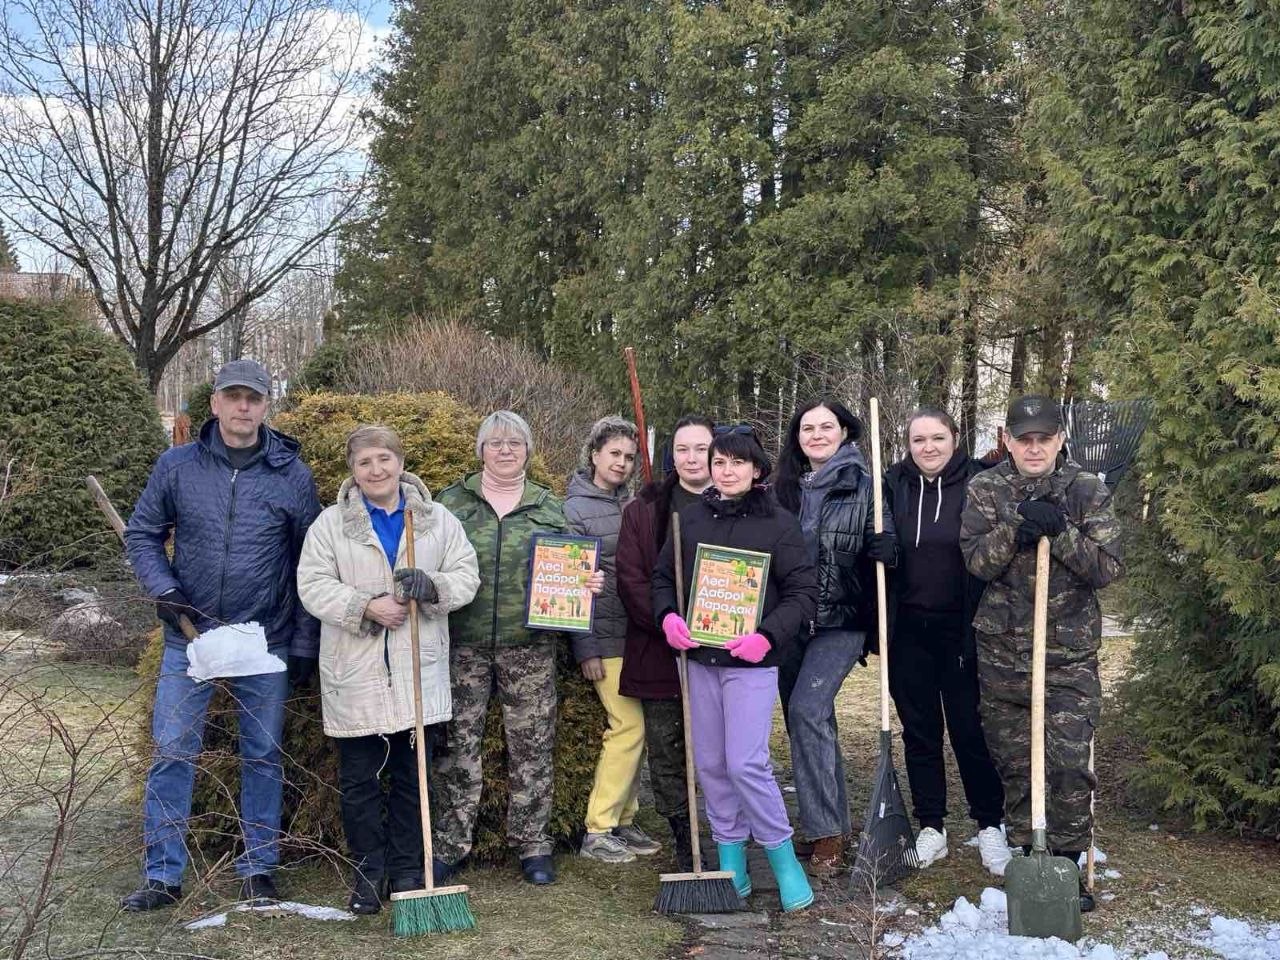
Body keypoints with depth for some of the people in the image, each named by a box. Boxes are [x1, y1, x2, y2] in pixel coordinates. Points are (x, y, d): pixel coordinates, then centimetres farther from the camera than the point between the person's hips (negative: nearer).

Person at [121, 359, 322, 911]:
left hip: (265, 641, 0)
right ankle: (163, 875, 15)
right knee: (171, 754, 3)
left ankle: (258, 869, 22)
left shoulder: (292, 475, -2)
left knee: (262, 757, 9)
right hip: (188, 636, 1)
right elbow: (142, 534, 8)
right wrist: (163, 590, -10)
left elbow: (309, 566, 1)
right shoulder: (177, 466, 0)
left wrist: (305, 645, 0)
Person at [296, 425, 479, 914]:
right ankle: (367, 871, 21)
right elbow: (313, 585, -5)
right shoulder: (330, 523, 1)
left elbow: (467, 574, 4)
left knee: (412, 777, 10)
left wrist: (432, 586, -17)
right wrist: (366, 606, -18)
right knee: (358, 779, 6)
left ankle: (407, 870, 23)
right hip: (355, 673, -1)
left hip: (417, 673, 1)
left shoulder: (438, 520, 6)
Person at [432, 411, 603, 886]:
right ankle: (450, 845, 14)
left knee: (532, 744, 5)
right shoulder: (452, 501, 7)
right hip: (463, 644, -1)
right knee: (458, 742, 3)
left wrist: (588, 582, -6)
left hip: (529, 646, 1)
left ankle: (533, 844, 17)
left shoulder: (550, 508, 10)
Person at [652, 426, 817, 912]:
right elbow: (663, 576, 13)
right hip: (699, 657, 5)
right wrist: (668, 616, -7)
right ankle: (731, 861, 22)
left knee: (746, 764, -10)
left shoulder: (779, 524, -4)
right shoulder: (690, 518, 6)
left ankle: (784, 857, 8)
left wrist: (767, 635, -20)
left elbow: (802, 592, -5)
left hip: (751, 661, -4)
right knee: (710, 764, 9)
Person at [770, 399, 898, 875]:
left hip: (841, 620, -5)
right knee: (809, 718, 10)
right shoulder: (786, 487, 10)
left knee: (808, 709, -18)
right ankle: (834, 823, 25)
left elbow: (886, 551, -3)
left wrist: (880, 542, -25)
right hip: (791, 621, 5)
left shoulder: (864, 484, -3)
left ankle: (825, 832, -9)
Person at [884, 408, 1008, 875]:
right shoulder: (893, 485, 3)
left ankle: (990, 826, 19)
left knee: (970, 730, 3)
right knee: (919, 731, 10)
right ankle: (931, 828, 21)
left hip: (960, 630, -3)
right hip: (909, 631, 3)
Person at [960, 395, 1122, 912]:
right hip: (1002, 650, 1)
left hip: (1072, 652, -1)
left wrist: (1060, 531, -20)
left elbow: (1107, 568, -7)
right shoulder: (985, 489, 1)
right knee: (1012, 761, 10)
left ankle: (1068, 860, 11)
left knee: (1071, 762, -5)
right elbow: (976, 560, -8)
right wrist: (1016, 528, -23)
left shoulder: (1087, 490, -1)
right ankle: (1024, 853, 25)